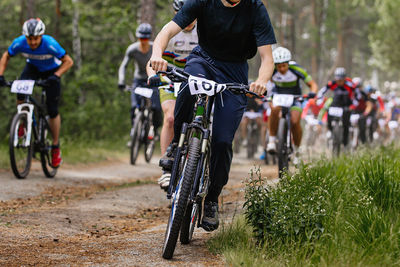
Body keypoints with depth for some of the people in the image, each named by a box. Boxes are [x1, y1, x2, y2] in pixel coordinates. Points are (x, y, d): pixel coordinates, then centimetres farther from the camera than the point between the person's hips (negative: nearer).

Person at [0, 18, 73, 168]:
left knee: (52, 110, -8)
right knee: (20, 92, -28)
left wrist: (56, 76, -42)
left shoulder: (50, 44, -36)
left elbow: (68, 61, -28)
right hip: (33, 67, 2)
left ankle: (56, 147, 8)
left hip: (51, 70, -2)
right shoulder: (19, 43, -27)